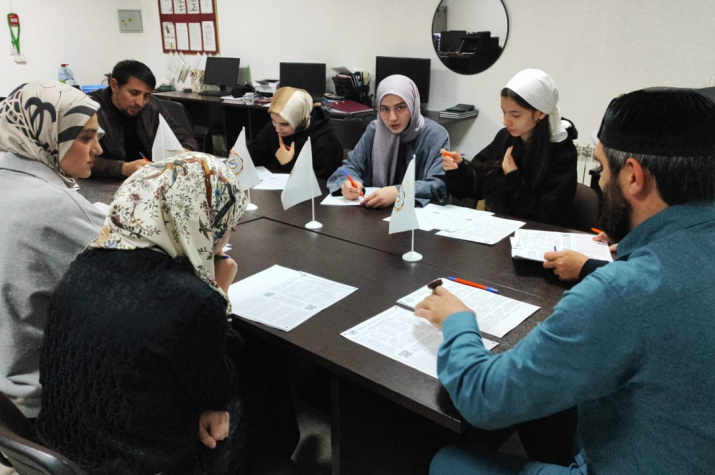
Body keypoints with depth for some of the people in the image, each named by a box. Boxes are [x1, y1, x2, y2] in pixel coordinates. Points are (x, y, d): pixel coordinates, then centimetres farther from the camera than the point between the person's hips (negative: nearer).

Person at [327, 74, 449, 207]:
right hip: (375, 212, 3)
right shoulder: (374, 131, 3)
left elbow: (440, 185, -18)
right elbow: (351, 166, 4)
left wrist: (398, 192, -34)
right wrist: (348, 182, -20)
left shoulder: (436, 136, -8)